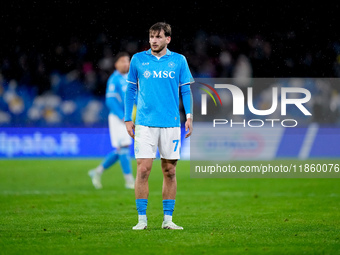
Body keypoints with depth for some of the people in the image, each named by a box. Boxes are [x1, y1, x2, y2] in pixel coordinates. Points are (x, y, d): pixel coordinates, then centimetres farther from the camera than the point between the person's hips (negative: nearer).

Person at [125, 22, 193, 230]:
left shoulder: (179, 61, 6)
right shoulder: (138, 59, 6)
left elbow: (186, 90, 9)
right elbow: (131, 90, 11)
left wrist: (189, 116, -2)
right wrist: (128, 119, 7)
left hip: (171, 124, 1)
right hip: (145, 124, -1)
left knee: (170, 171, 4)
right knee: (143, 169, -7)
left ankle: (168, 219, 11)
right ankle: (142, 219, -1)